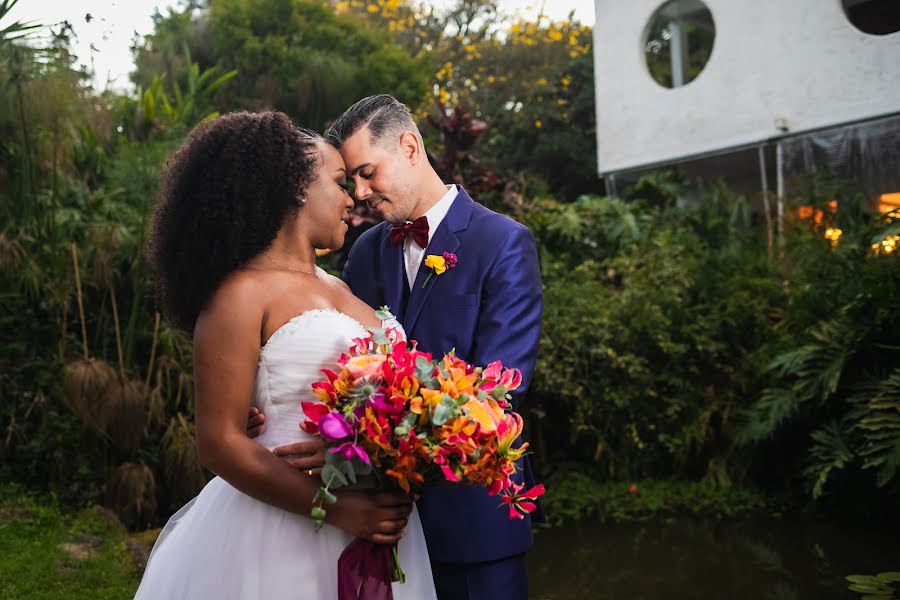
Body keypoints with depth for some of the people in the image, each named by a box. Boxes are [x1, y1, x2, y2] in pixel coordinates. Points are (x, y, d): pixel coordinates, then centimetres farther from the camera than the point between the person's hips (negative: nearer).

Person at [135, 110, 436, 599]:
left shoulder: (334, 287, 12)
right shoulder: (242, 294, -10)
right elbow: (220, 444, -14)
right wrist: (334, 508, -20)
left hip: (370, 518, 7)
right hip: (281, 527, -7)